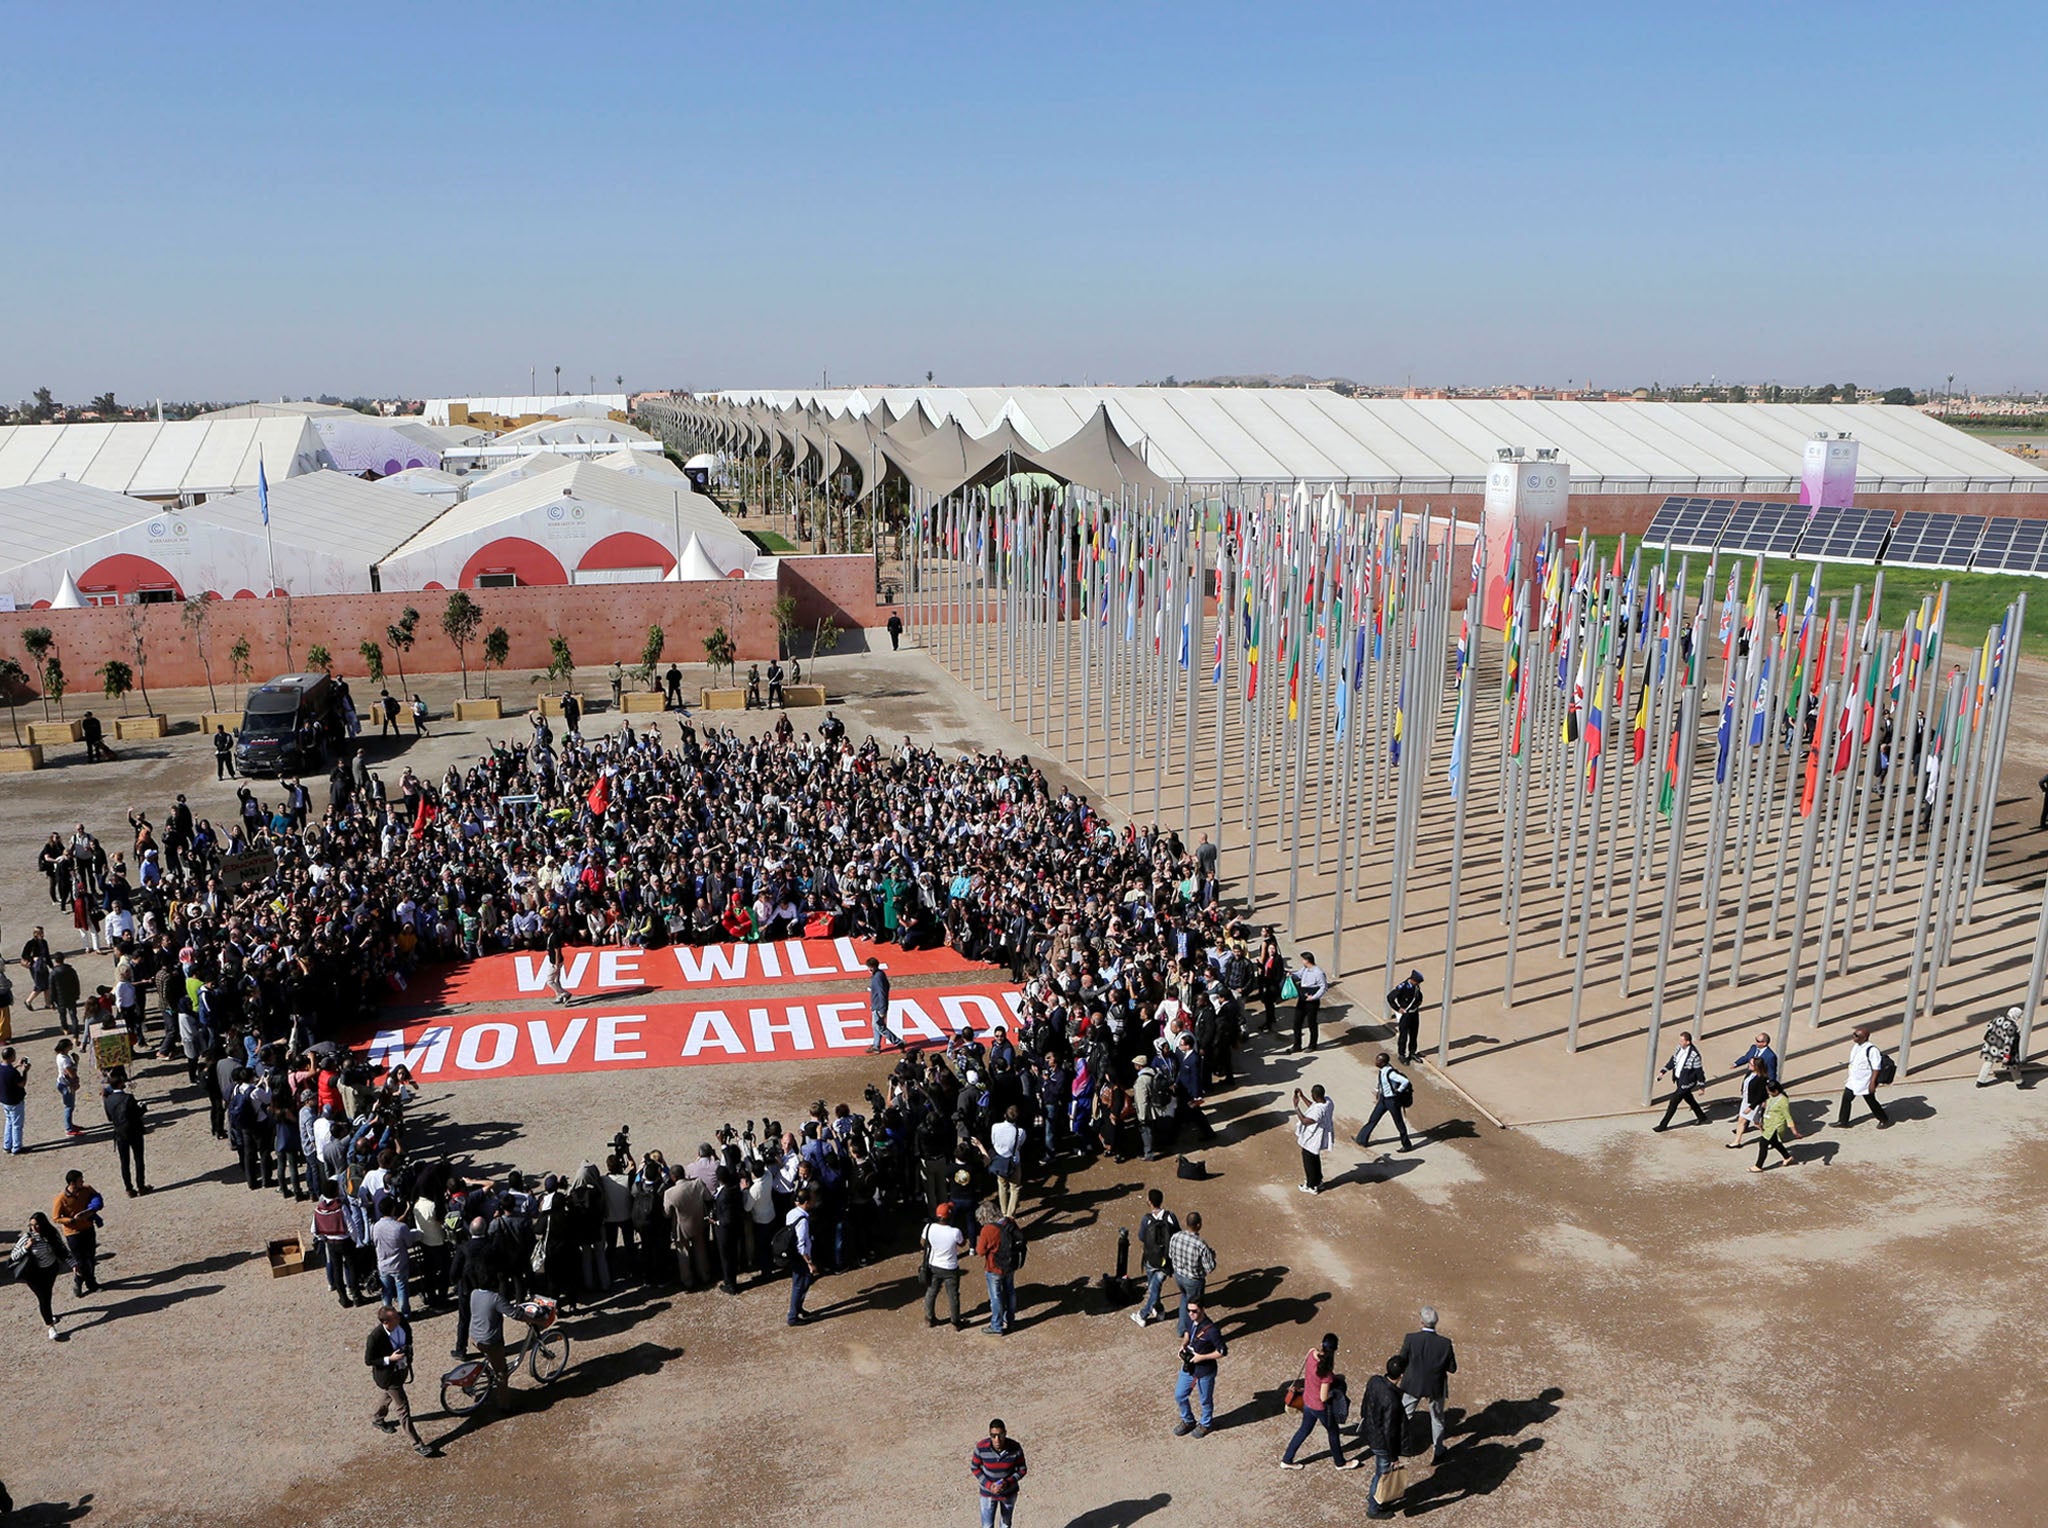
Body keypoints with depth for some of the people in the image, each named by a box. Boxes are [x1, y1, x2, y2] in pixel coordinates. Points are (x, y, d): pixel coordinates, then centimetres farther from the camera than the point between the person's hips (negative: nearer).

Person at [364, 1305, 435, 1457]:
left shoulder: (402, 1322, -20)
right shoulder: (376, 1337, -36)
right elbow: (368, 1360, -21)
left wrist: (409, 1357, 4)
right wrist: (389, 1359, -31)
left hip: (402, 1368, 6)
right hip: (388, 1375, -6)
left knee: (387, 1395, 32)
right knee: (403, 1409, 4)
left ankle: (377, 1419, 61)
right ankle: (417, 1445, 15)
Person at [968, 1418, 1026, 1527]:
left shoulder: (1015, 1448, -27)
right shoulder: (981, 1447, -28)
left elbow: (1021, 1470, -11)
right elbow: (974, 1468, -10)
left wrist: (1006, 1483, -27)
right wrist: (988, 1485, -22)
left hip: (1009, 1493, 1)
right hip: (988, 1492, -1)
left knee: (1005, 1524, 22)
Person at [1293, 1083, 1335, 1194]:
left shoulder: (1319, 1110, -38)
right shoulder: (1328, 1101, -11)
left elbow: (1304, 1121, -30)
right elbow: (1313, 1107, 7)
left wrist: (1296, 1106, -26)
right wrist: (1302, 1096, 6)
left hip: (1312, 1140, -9)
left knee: (1309, 1161, 15)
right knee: (1315, 1159, 29)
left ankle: (1312, 1186, 32)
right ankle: (1318, 1181, 46)